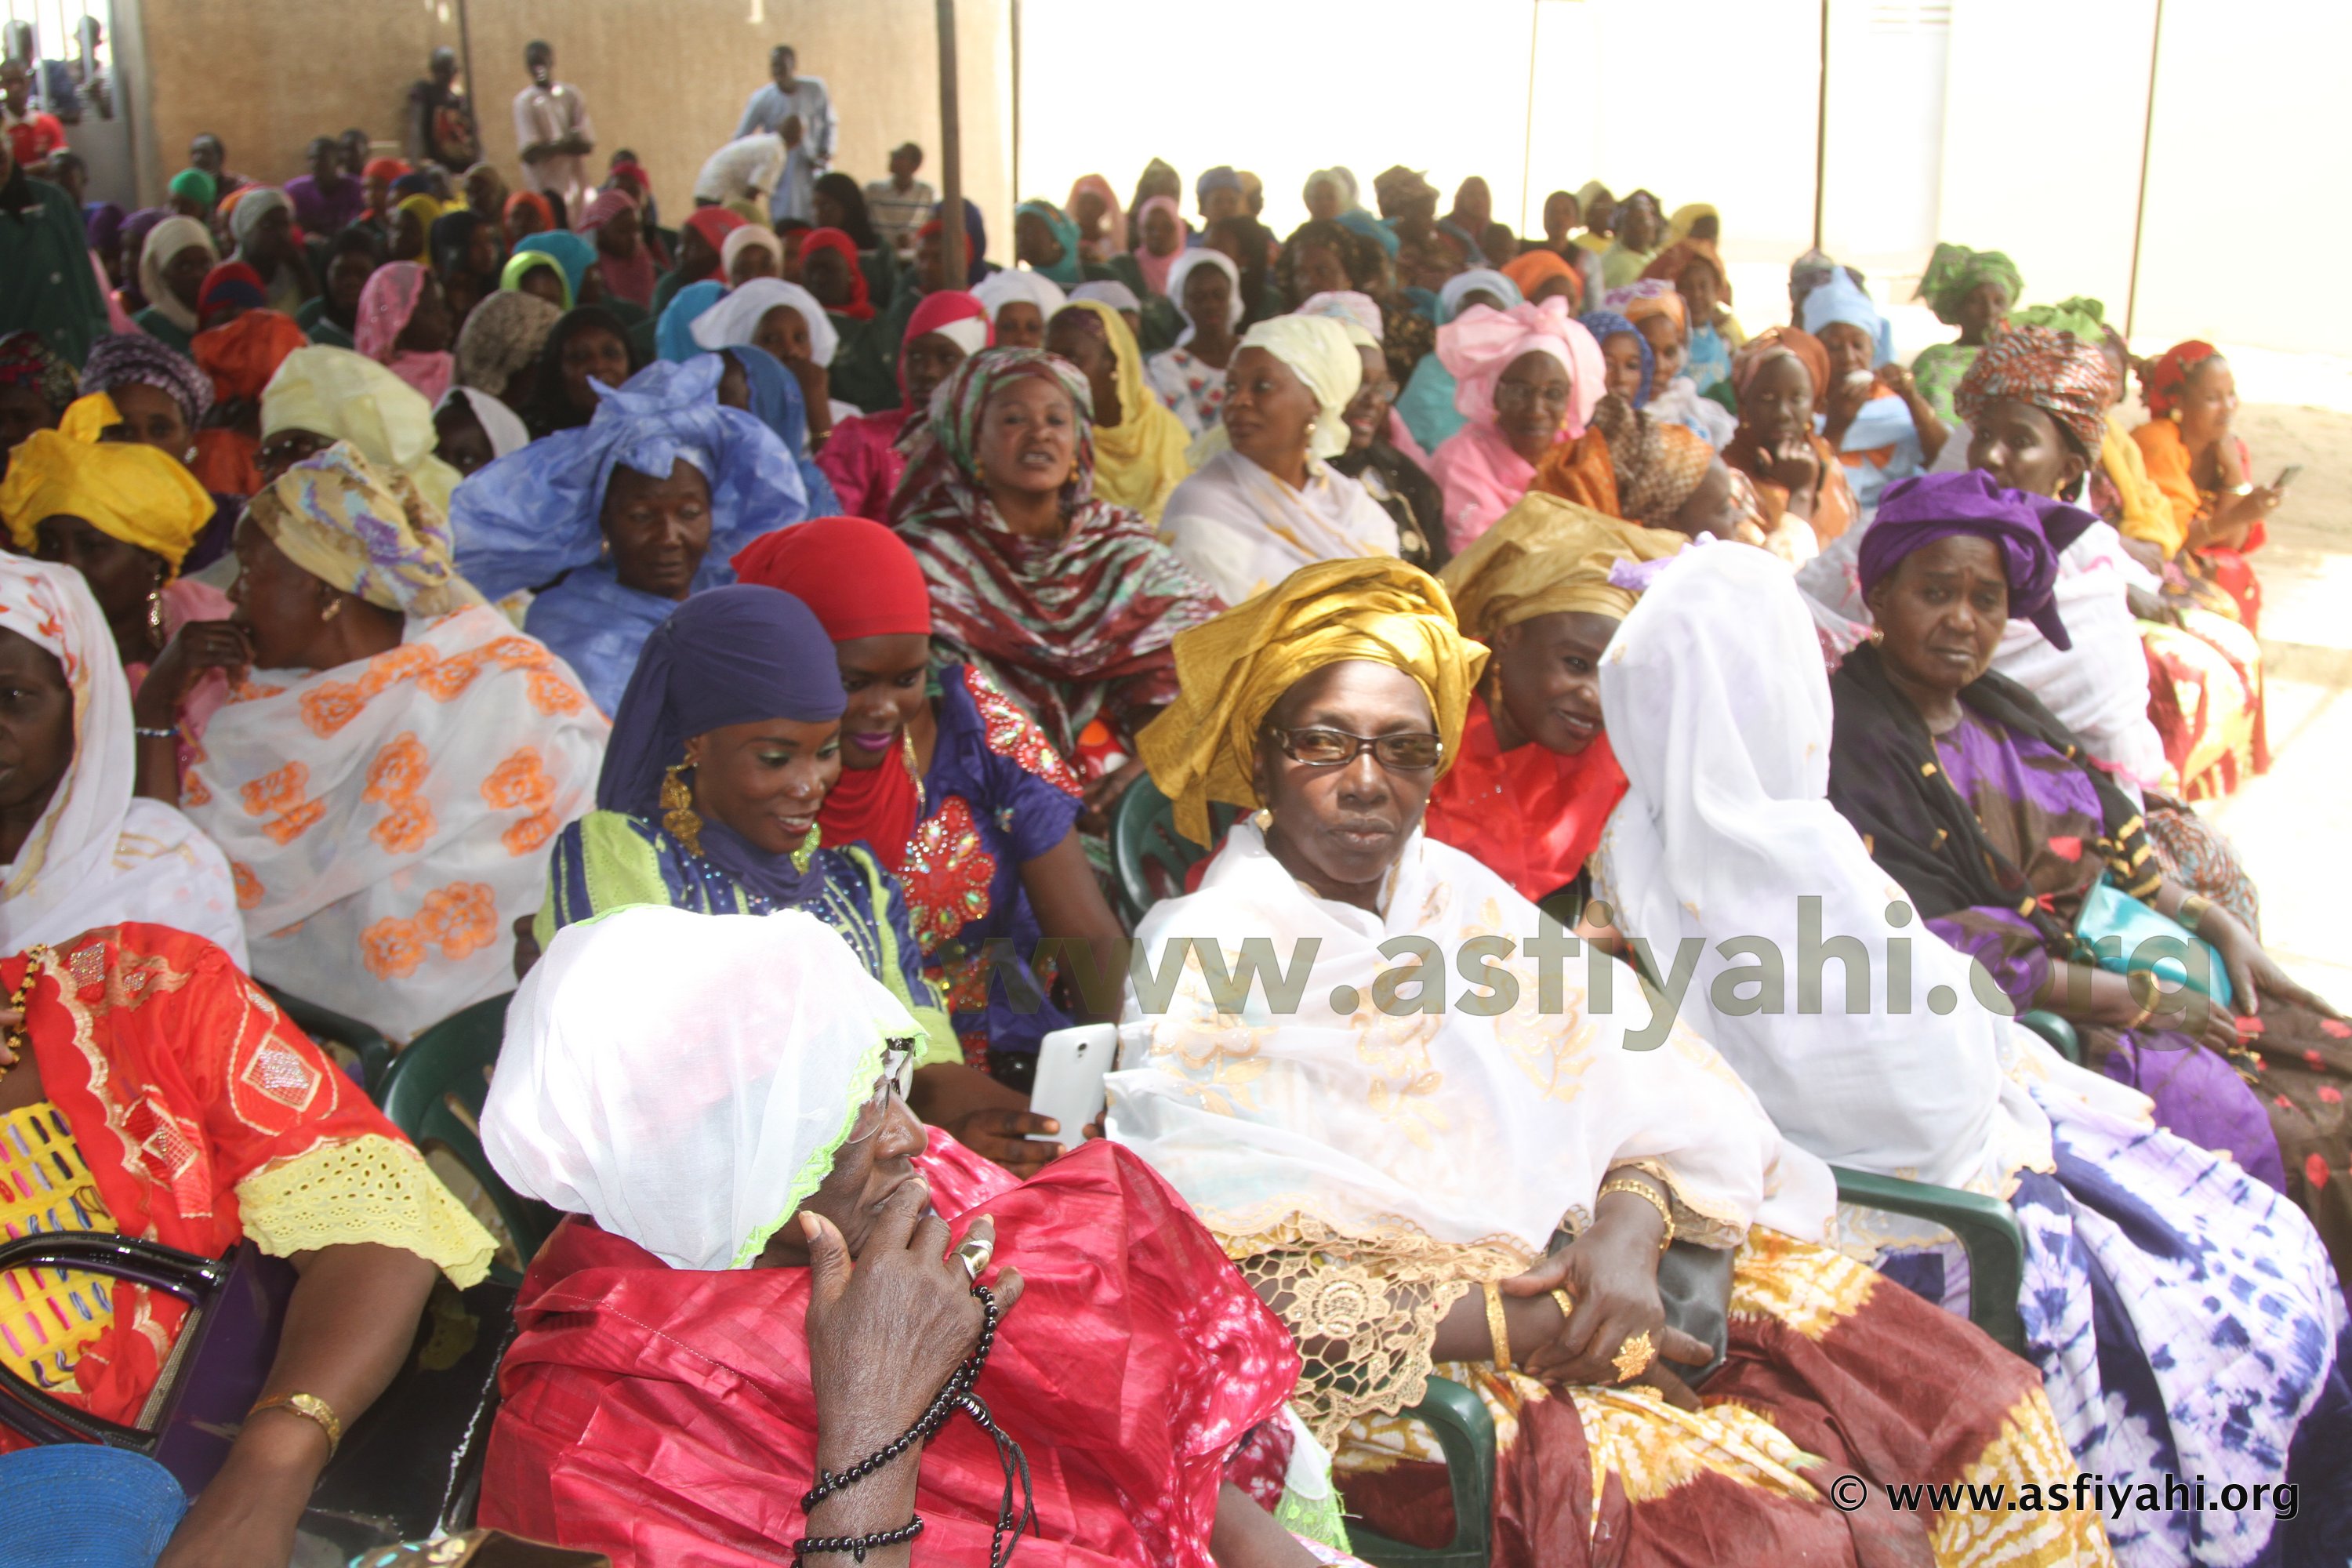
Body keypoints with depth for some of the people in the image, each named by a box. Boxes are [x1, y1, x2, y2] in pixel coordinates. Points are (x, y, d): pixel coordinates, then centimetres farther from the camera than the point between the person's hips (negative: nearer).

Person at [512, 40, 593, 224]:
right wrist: (563, 144, -27)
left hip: (575, 187, 4)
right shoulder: (524, 102, -2)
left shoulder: (571, 95, 9)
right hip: (546, 190, -4)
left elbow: (588, 144, 2)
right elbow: (529, 153, -10)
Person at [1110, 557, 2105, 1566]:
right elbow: (1229, 1283, -12)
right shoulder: (1194, 964, -3)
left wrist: (1628, 1230, -14)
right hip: (1414, 1366, -5)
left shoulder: (1464, 898, 14)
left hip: (1605, 1272, 6)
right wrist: (1518, 1329, -17)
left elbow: (1658, 1093, 8)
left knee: (1980, 1406, -8)